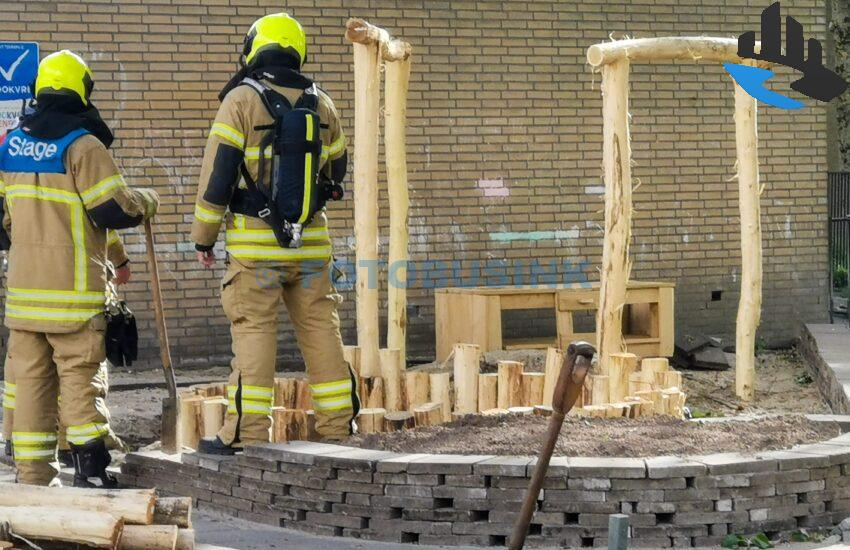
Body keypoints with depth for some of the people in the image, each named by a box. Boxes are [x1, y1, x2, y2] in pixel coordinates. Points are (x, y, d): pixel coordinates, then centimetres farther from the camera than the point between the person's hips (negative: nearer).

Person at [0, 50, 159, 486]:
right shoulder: (82, 146, -11)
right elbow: (115, 208, -12)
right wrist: (147, 203, 7)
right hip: (72, 284, -5)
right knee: (78, 374, -1)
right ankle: (90, 467, -4)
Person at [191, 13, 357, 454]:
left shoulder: (241, 100, -6)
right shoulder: (322, 105, 9)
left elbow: (217, 172, -8)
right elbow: (336, 171, 21)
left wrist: (203, 236, 0)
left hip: (255, 242, -4)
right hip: (311, 242, 4)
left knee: (253, 331, -3)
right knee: (320, 329, 9)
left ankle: (246, 431, -5)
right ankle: (337, 426, 12)